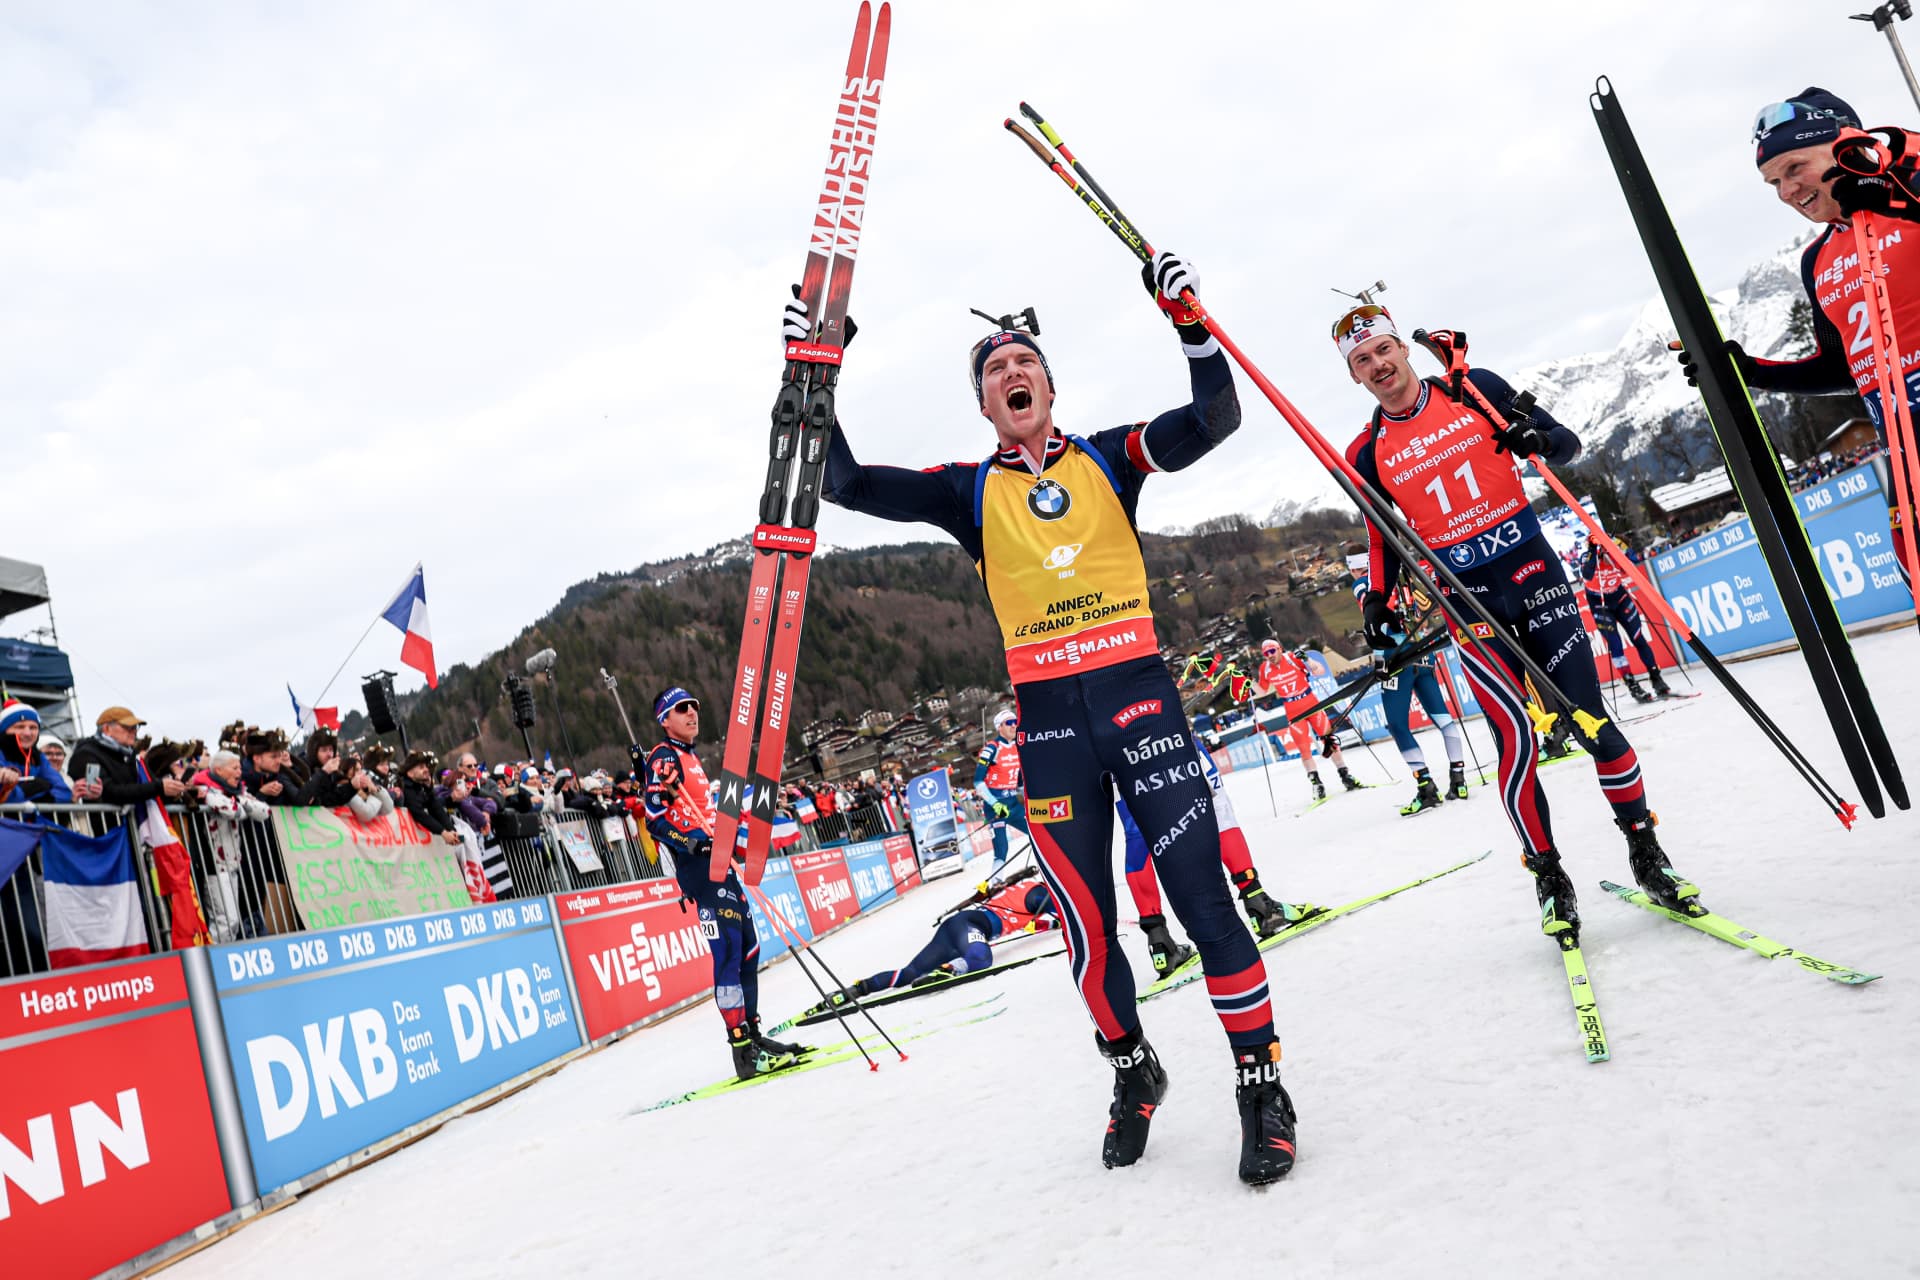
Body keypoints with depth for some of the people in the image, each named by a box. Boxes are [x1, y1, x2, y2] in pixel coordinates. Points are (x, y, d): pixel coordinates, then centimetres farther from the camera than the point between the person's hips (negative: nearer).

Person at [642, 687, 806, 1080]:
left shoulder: (690, 758, 23)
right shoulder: (665, 757, -5)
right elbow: (655, 820, -15)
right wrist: (691, 843, -27)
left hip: (717, 862, 10)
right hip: (698, 864, -10)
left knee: (748, 948, 11)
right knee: (728, 951, -14)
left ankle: (752, 1035, 21)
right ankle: (743, 1051, -15)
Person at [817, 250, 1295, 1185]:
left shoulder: (1107, 459, 11)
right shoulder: (970, 491, 10)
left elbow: (1216, 418, 0)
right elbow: (847, 484, 4)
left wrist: (1187, 318, -10)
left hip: (1138, 693, -1)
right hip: (1048, 720, 1)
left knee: (1202, 897, -6)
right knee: (1086, 924, 6)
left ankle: (1262, 1086, 8)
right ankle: (1132, 1071, 30)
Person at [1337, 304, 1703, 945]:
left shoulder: (1476, 388, 1)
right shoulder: (1369, 454, 3)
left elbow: (1567, 442, 6)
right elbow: (1384, 538, 14)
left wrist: (1540, 439, -16)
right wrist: (1376, 599, 0)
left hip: (1532, 568, 0)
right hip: (1465, 597, 0)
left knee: (1591, 720, -3)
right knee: (1516, 736, -11)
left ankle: (1647, 852, 16)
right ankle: (1549, 876, 6)